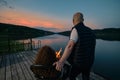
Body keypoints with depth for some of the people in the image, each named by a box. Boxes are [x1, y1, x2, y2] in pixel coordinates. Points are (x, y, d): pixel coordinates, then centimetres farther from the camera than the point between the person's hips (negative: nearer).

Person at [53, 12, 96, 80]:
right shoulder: (90, 31, 4)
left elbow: (70, 46, -33)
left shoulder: (76, 29, -18)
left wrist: (61, 62, -40)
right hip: (89, 62, 6)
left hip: (78, 62, -6)